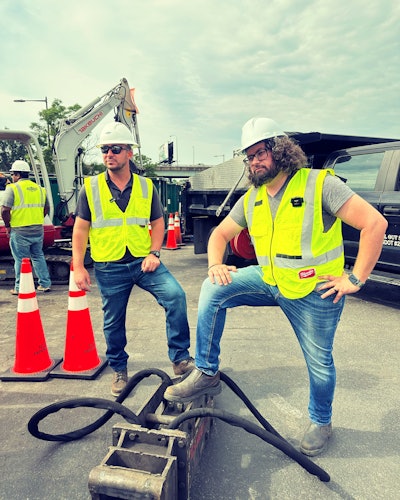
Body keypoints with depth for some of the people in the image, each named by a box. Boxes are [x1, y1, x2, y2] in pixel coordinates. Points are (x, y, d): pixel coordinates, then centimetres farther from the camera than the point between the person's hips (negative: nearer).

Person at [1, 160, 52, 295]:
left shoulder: (12, 188, -8)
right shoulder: (39, 188, 10)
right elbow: (46, 209, 15)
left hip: (19, 231, -5)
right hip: (38, 230, 5)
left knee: (21, 260, 3)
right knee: (38, 256, 15)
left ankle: (20, 288, 10)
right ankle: (45, 284, 18)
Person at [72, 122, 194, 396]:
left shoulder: (146, 186, 5)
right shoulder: (91, 187, 2)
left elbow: (158, 222, 7)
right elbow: (80, 229, 3)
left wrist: (154, 253, -8)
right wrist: (78, 267, -3)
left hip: (144, 261, 1)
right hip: (109, 267, 0)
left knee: (176, 295, -18)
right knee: (113, 323, 9)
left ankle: (180, 358, -2)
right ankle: (119, 370, 33)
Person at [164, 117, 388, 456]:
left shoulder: (320, 184, -16)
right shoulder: (251, 199, 2)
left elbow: (375, 223, -19)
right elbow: (221, 233, 11)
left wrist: (355, 279, -19)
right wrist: (215, 265, -9)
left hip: (315, 292, -4)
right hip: (270, 281, 5)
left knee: (319, 362, 11)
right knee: (214, 290, -14)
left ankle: (321, 422, 43)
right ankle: (207, 375, -1)